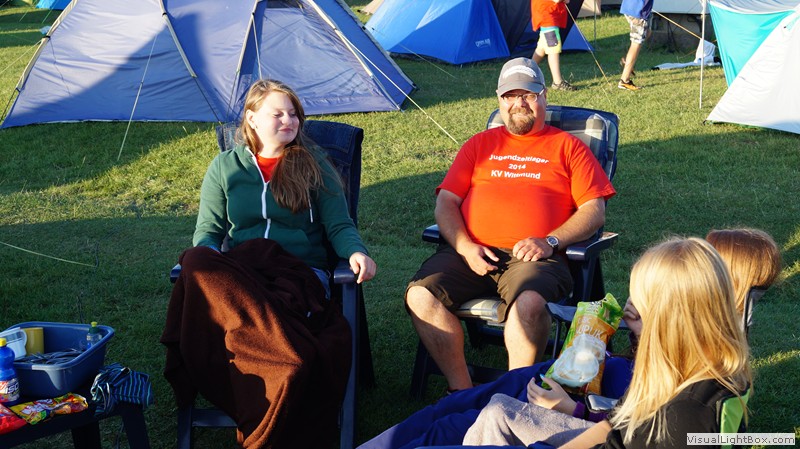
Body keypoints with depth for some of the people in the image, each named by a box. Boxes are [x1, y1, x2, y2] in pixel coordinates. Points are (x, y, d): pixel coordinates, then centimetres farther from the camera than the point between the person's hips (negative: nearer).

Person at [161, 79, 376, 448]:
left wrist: (356, 252, -13)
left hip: (301, 273, -1)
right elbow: (207, 231, 15)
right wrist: (208, 259, -10)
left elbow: (339, 226, 11)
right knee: (197, 265, -37)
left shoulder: (314, 166, 15)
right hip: (236, 272, 2)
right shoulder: (225, 166, 18)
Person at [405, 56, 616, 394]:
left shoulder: (568, 147, 19)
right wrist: (465, 247, -3)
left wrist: (550, 242, -9)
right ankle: (462, 391, -17)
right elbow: (446, 203, 17)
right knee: (420, 294, -25)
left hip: (533, 257, -3)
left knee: (530, 302, -37)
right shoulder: (481, 144, 26)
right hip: (471, 252, 3)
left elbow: (594, 211, 8)